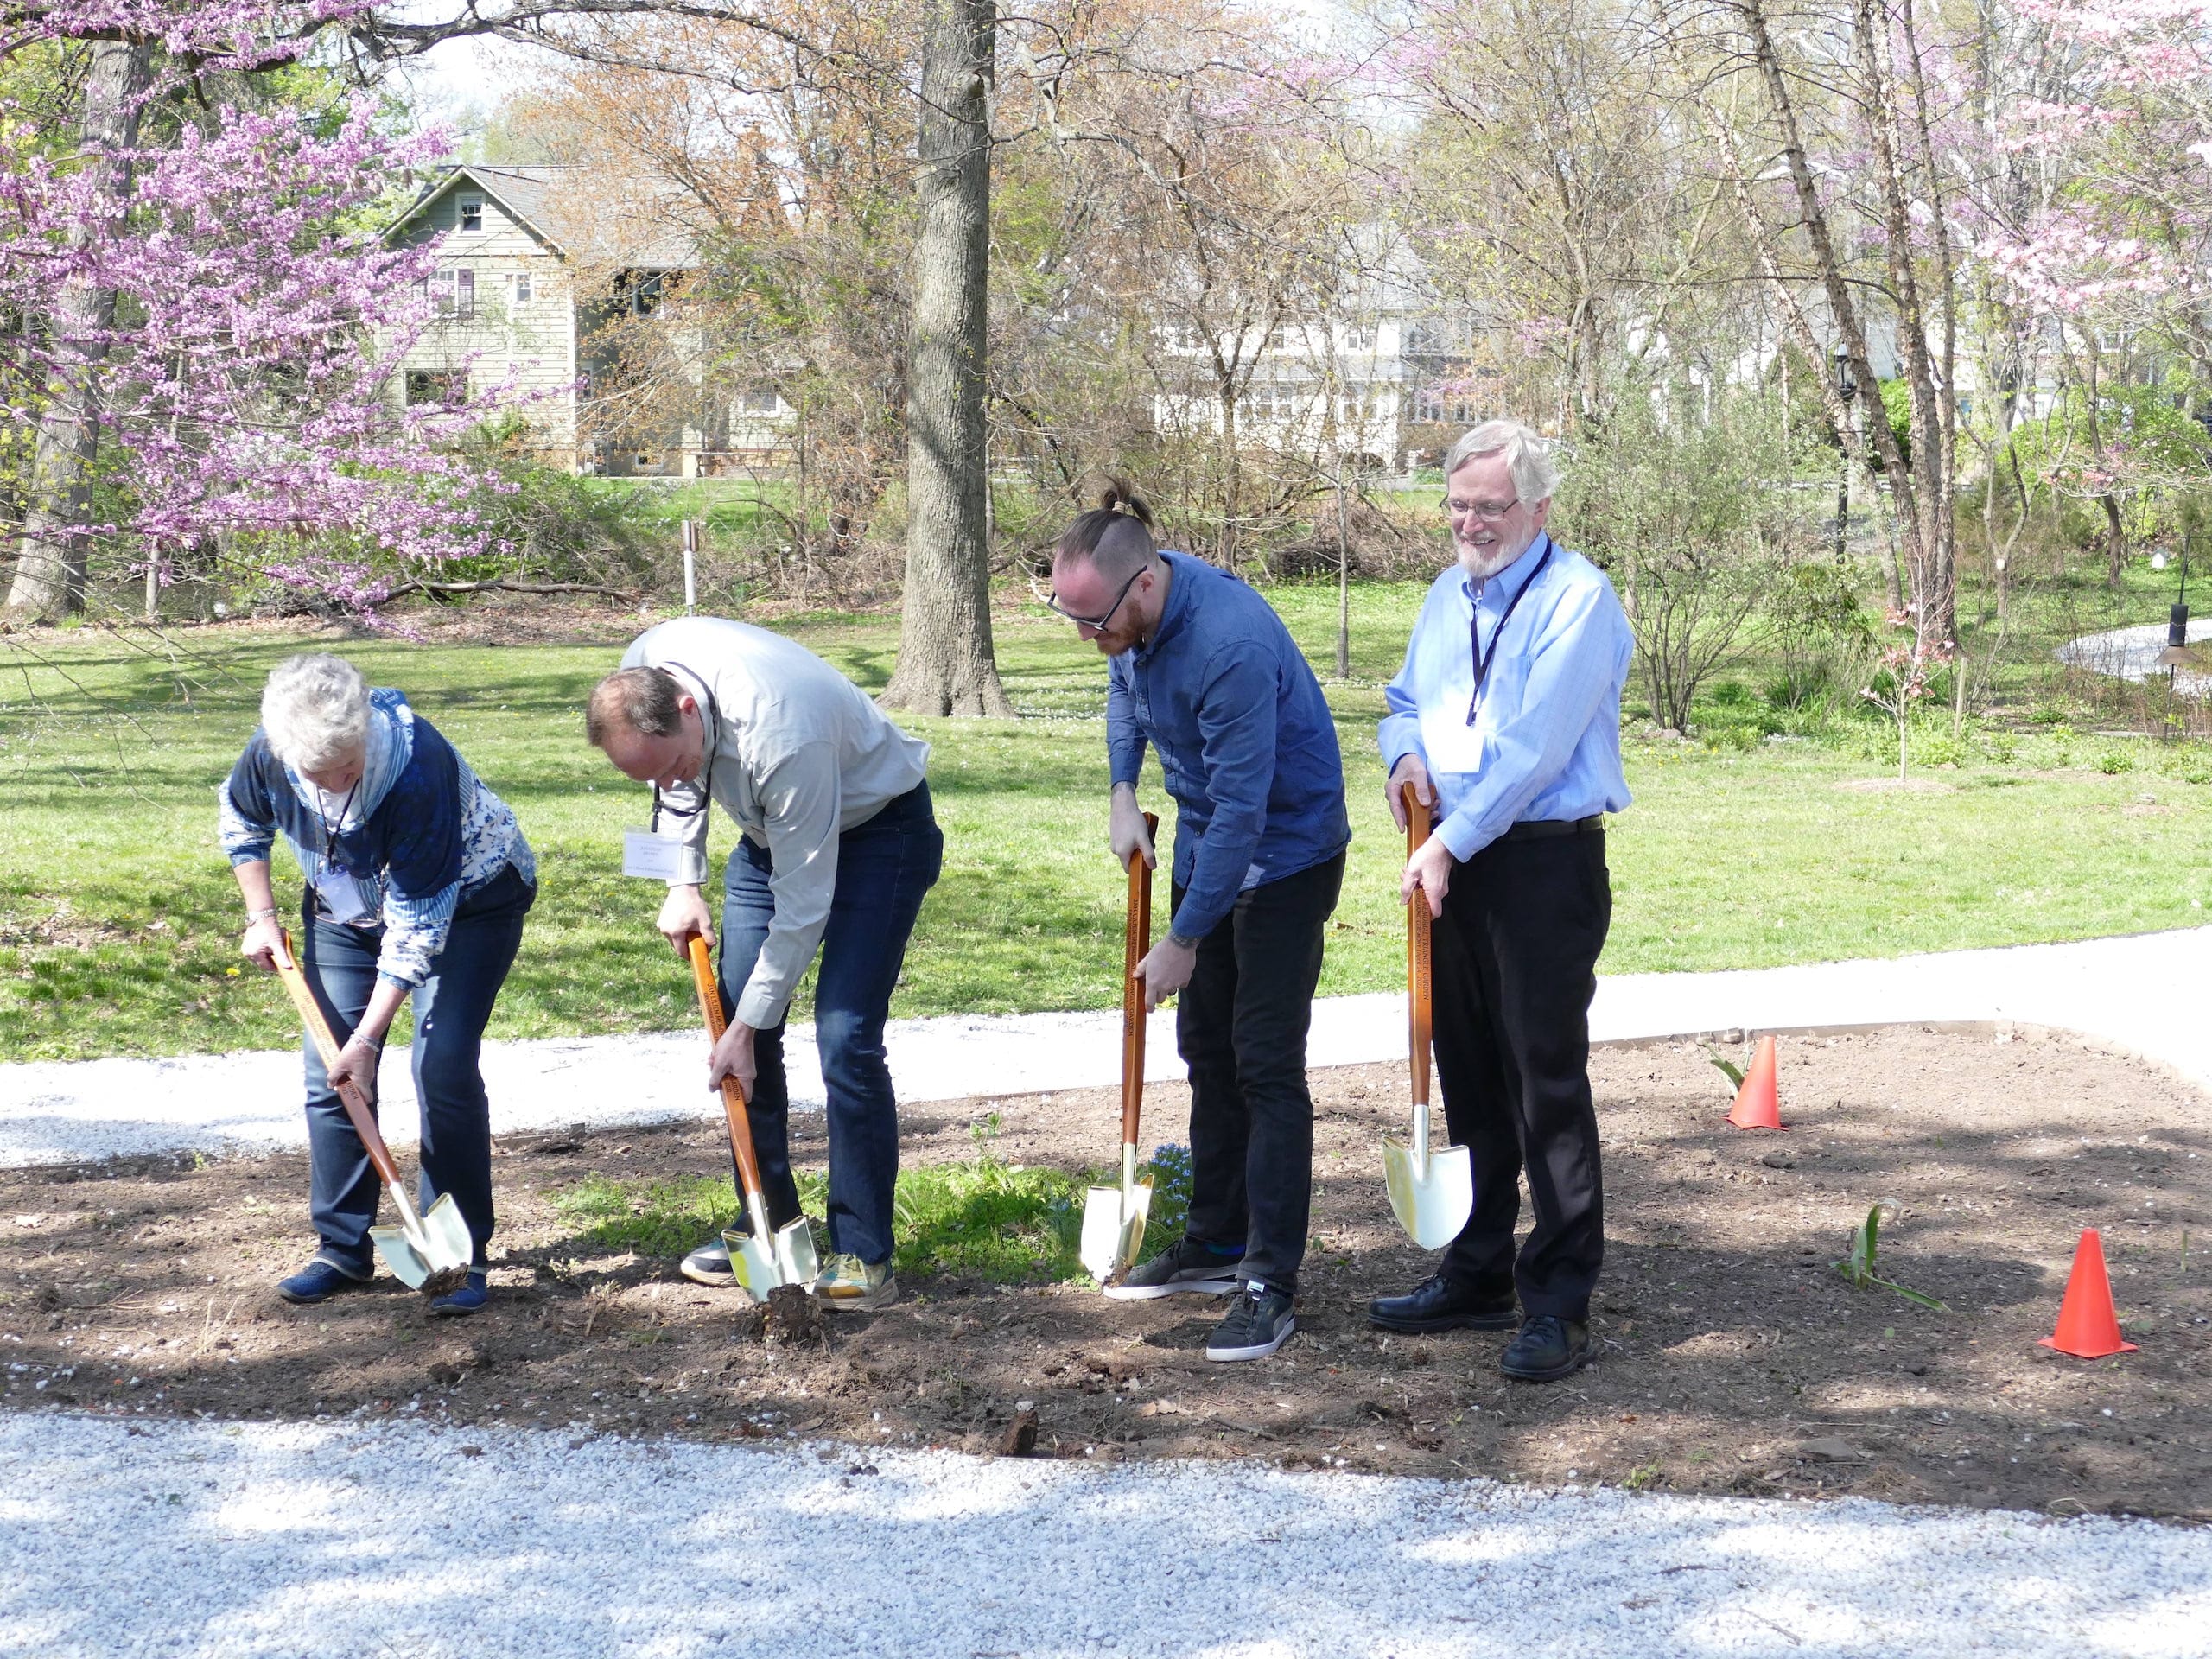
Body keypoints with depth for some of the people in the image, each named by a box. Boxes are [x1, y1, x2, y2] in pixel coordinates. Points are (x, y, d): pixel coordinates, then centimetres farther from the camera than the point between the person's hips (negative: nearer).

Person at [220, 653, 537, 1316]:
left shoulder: (418, 771, -40)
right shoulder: (270, 754, -25)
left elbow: (417, 924, -34)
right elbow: (241, 822, 3)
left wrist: (368, 1038, -33)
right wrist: (260, 916, -3)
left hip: (467, 903, -5)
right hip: (346, 910, 5)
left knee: (443, 1069, -17)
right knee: (328, 1074, -1)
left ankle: (461, 1255, -7)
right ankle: (344, 1249, 12)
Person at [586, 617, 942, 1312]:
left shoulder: (780, 739, -40)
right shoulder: (643, 670, -19)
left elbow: (803, 908, -30)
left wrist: (746, 1028, -23)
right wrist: (683, 882, -1)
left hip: (879, 826, -7)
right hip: (772, 831, 8)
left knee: (845, 1038, -17)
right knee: (741, 1023, 3)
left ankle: (864, 1256, -12)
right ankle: (771, 1222, 17)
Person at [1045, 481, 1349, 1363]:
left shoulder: (1231, 645, -34)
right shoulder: (1133, 614, -7)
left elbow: (1242, 809, -31)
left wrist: (1183, 942, -24)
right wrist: (1123, 793, 4)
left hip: (1286, 852, -9)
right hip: (1205, 846, 9)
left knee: (1266, 1065, -10)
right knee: (1207, 1051, 14)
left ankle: (1271, 1282, -7)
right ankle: (1217, 1243, 25)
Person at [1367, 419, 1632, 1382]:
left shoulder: (1576, 598, -12)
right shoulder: (1447, 597, 14)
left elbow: (1535, 745, -19)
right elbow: (1406, 699, 24)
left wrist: (1452, 844, -19)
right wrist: (1406, 757, 1)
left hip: (1545, 865, -8)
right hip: (1453, 864, 8)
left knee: (1548, 1081, -7)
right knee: (1469, 1076, 14)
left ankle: (1559, 1304, -3)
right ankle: (1477, 1276, 25)